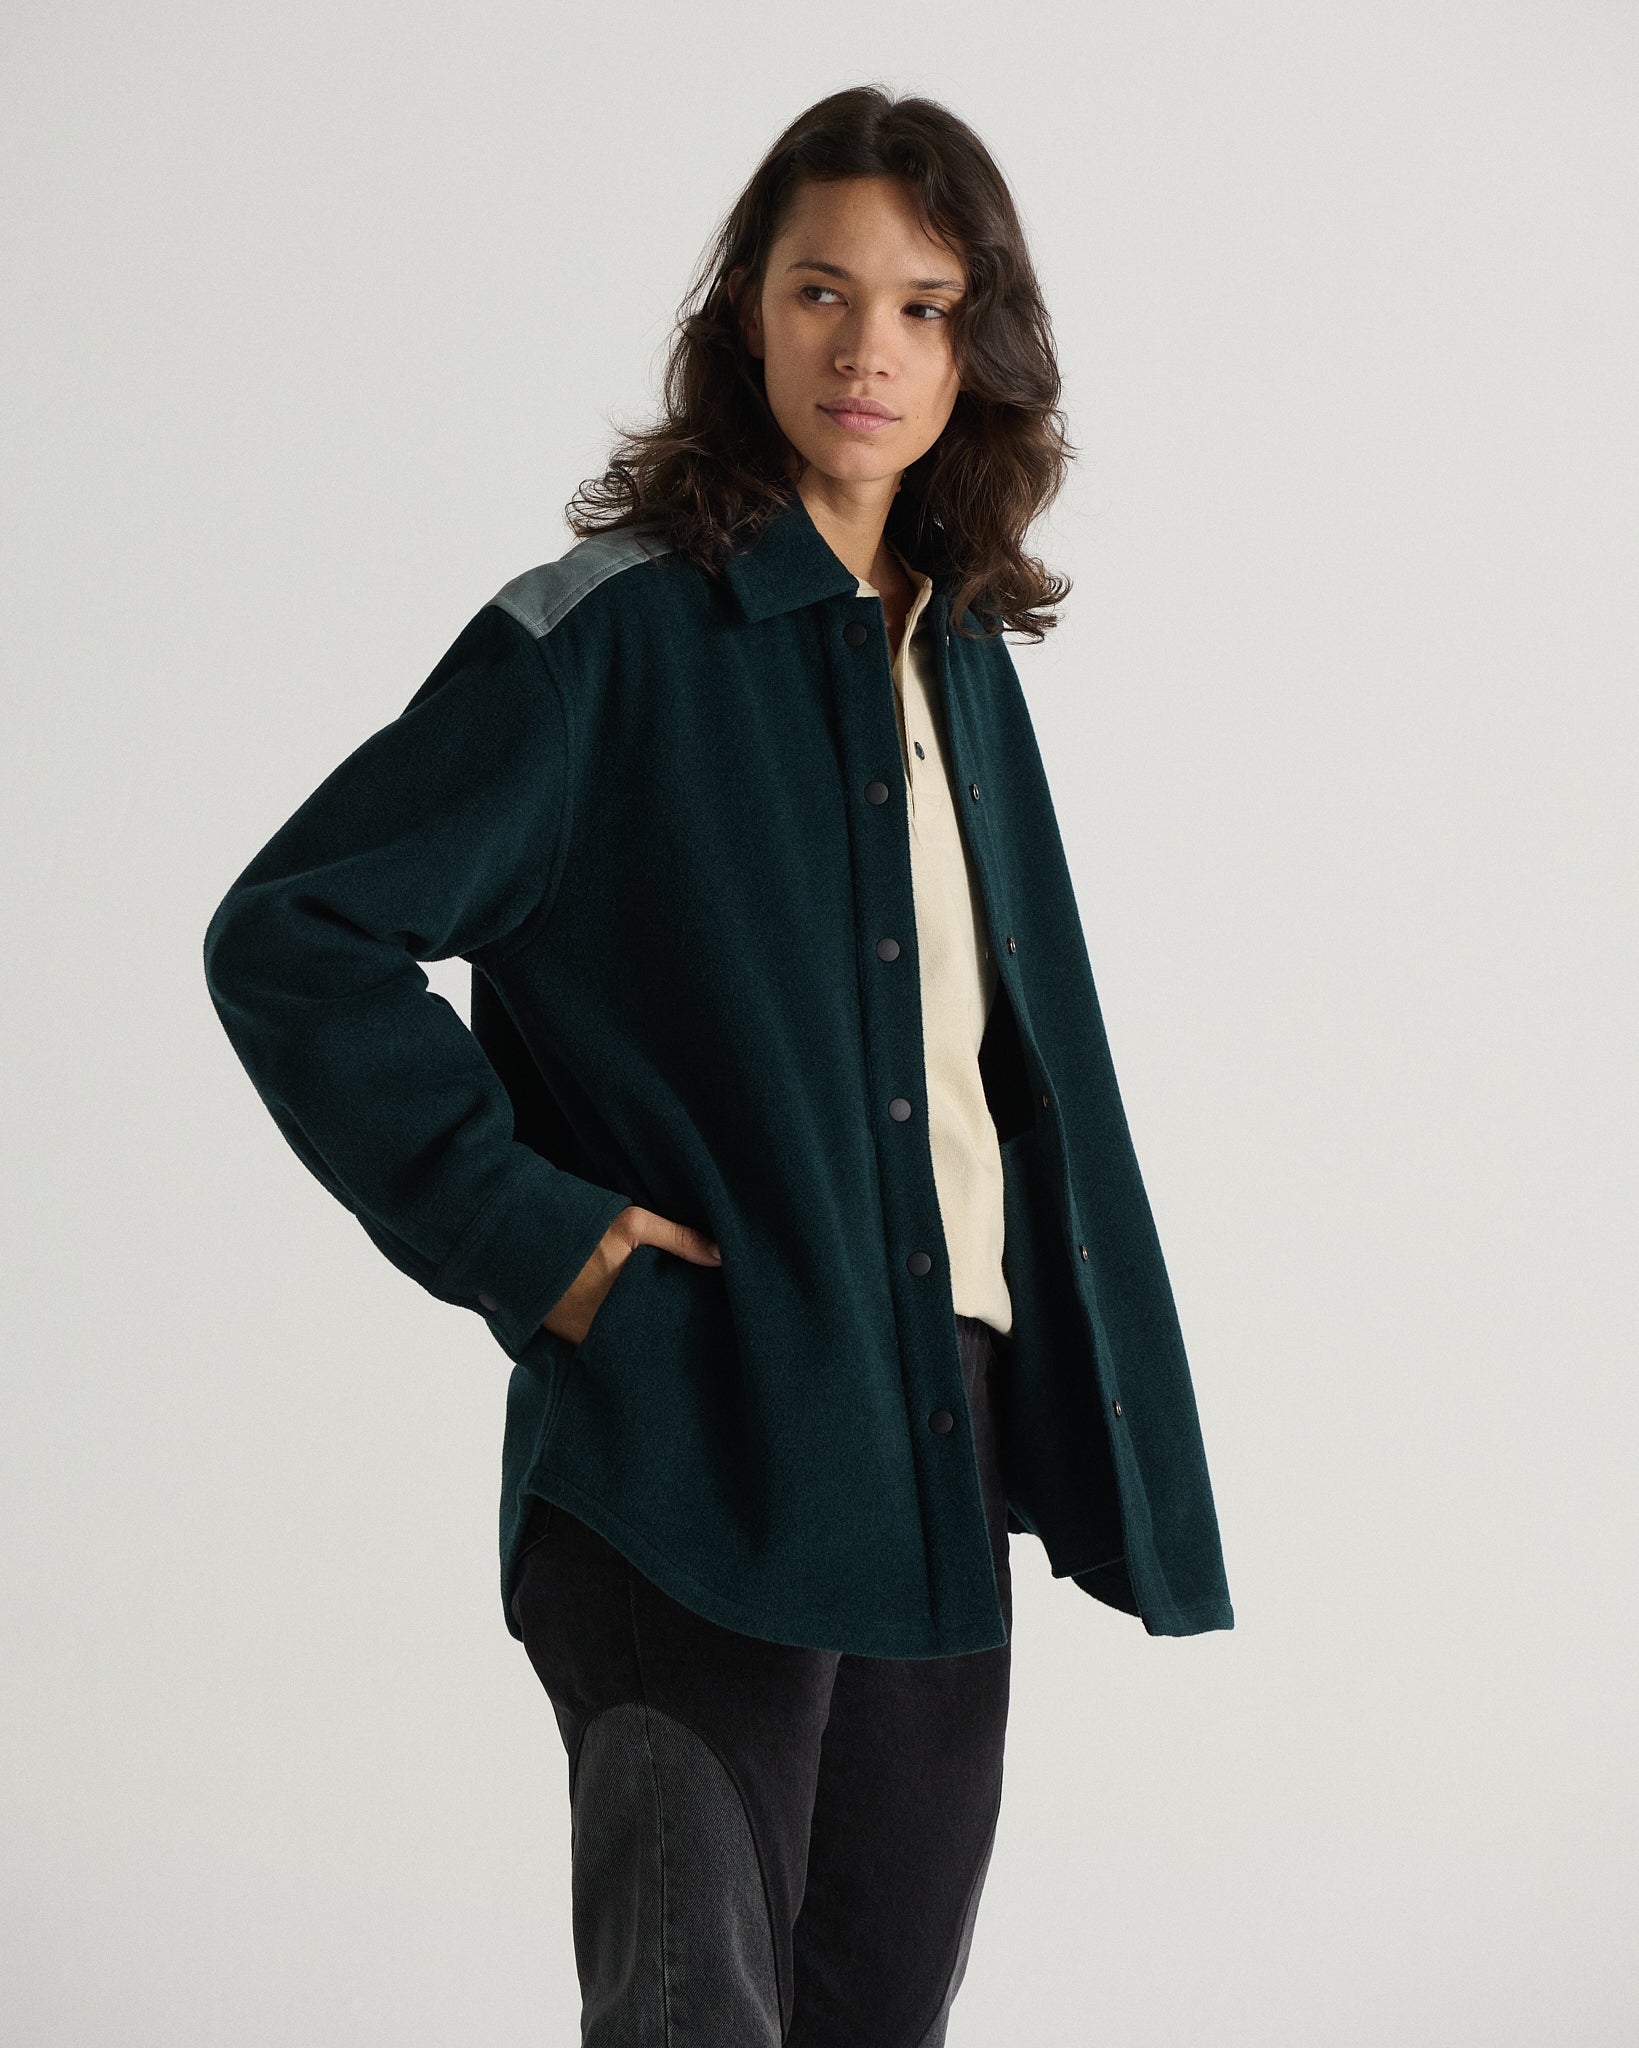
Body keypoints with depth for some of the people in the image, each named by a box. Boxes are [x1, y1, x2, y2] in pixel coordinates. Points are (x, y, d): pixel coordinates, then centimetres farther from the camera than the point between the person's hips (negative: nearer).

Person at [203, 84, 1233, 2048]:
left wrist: (1102, 1461, 12)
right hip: (694, 1448, -7)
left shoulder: (962, 664, 13)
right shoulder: (612, 636, -8)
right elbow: (288, 933, -11)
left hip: (941, 1445, 7)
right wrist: (521, 1225, -16)